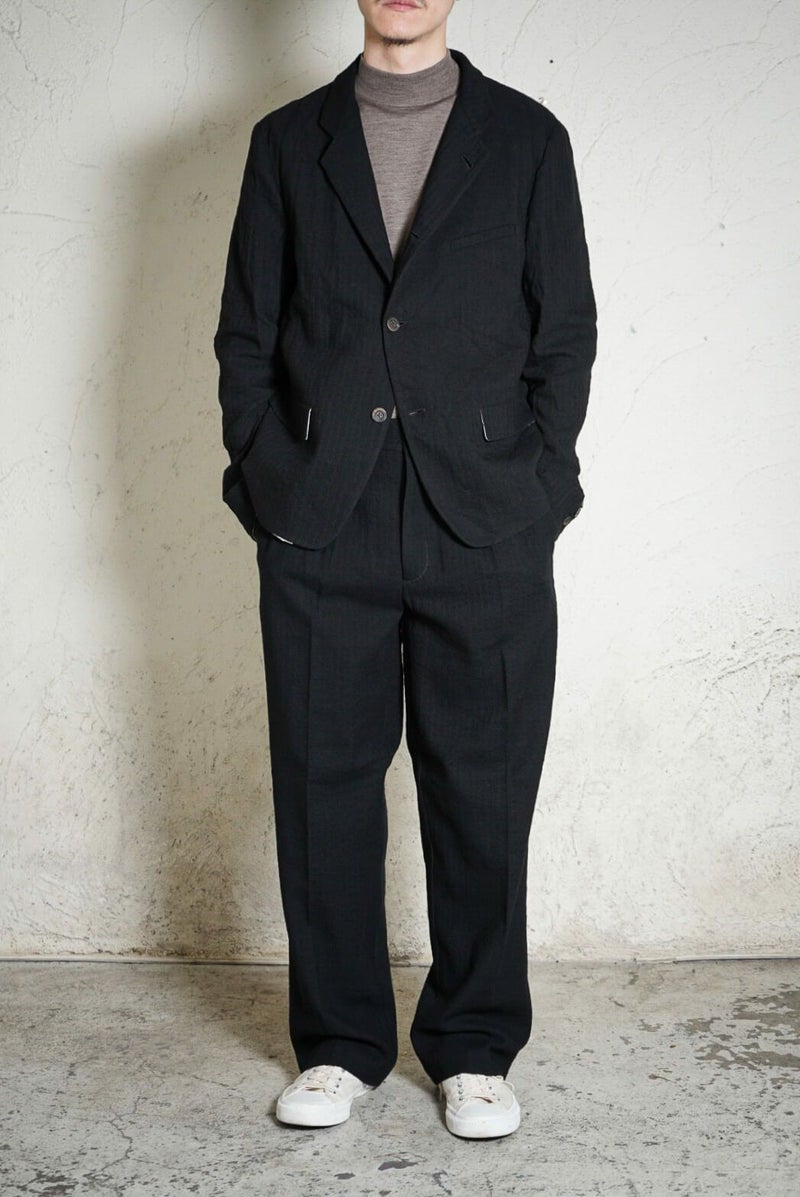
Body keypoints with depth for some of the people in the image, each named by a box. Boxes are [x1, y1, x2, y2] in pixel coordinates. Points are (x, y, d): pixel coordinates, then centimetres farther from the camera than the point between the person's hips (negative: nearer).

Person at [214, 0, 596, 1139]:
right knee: (324, 785, 5)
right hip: (321, 531, 1)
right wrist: (268, 481, 1)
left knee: (483, 790, 3)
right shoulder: (288, 141, 13)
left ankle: (474, 1047, 19)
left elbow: (566, 334, 8)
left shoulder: (528, 138, 10)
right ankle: (341, 1044, 21)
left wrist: (533, 487, -2)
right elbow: (245, 335, 11)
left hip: (485, 530, -1)